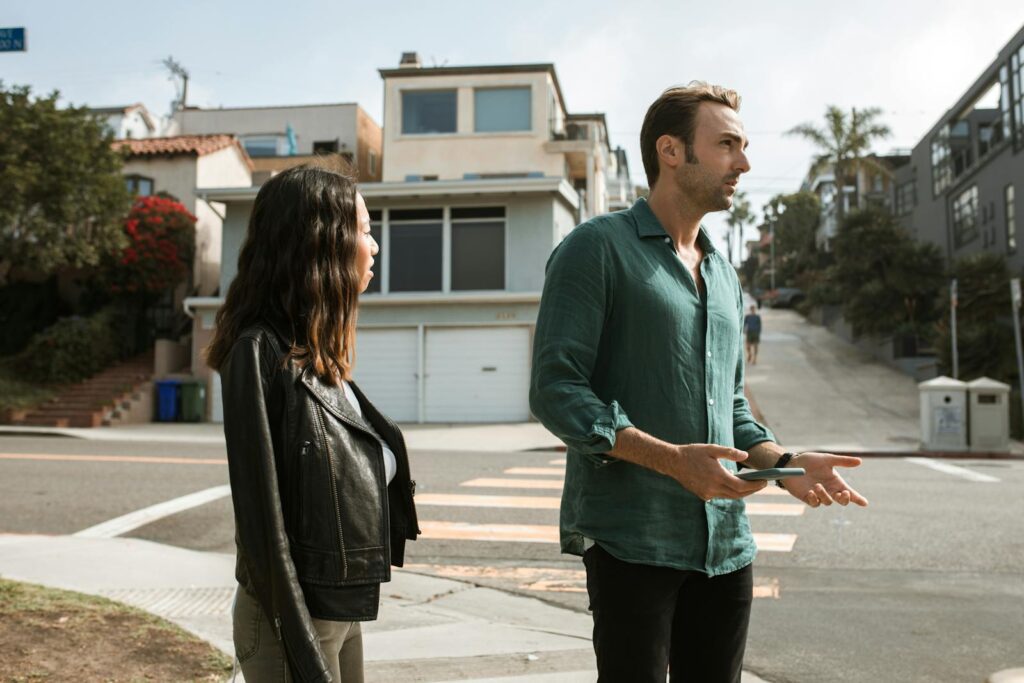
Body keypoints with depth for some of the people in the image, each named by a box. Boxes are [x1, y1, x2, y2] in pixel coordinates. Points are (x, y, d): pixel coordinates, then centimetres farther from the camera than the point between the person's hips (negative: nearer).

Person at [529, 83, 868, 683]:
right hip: (629, 538, -7)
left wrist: (785, 462, 2)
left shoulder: (724, 274, 18)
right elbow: (555, 390, -13)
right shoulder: (597, 248, -5)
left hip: (725, 539, 7)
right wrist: (671, 458, -24)